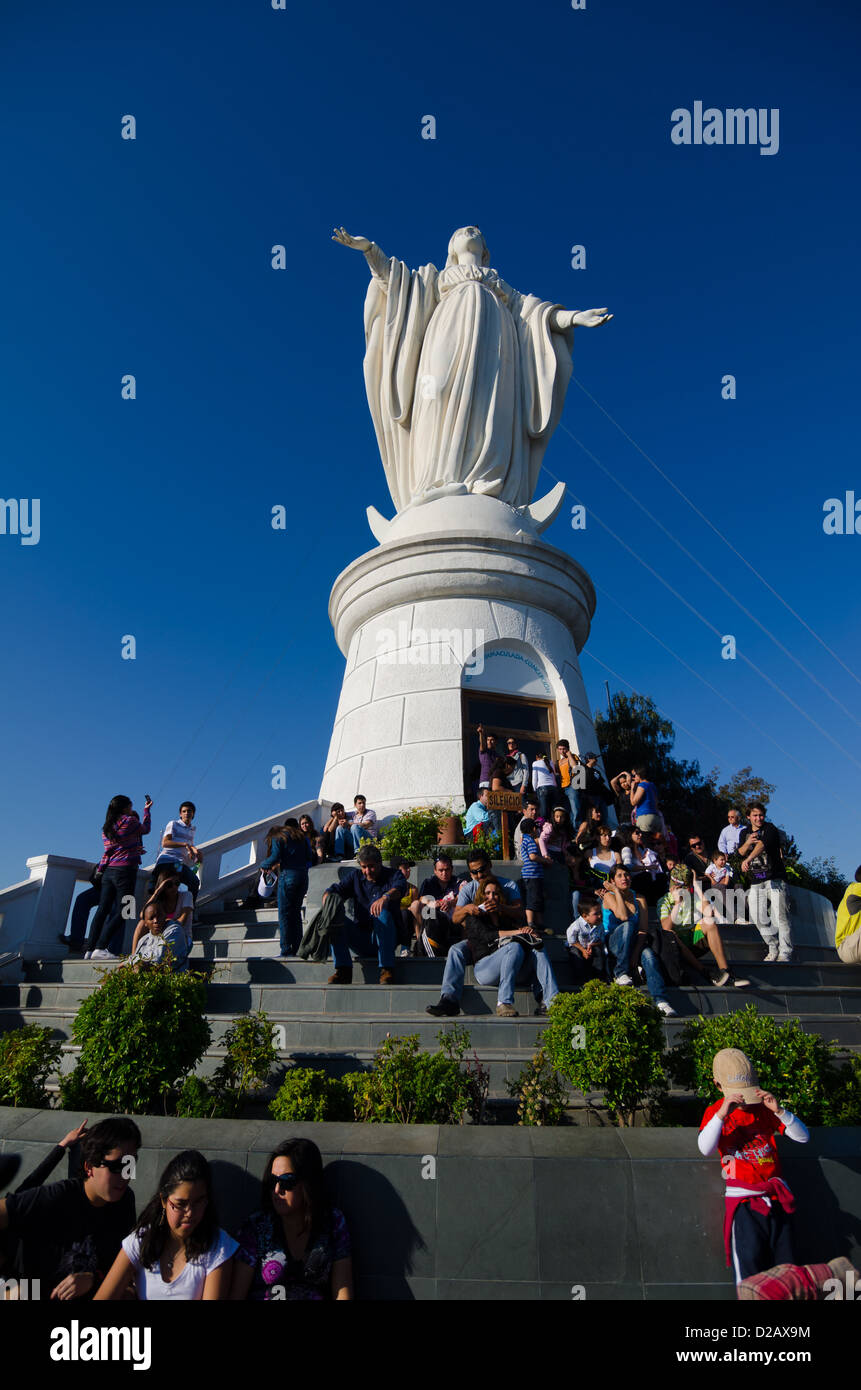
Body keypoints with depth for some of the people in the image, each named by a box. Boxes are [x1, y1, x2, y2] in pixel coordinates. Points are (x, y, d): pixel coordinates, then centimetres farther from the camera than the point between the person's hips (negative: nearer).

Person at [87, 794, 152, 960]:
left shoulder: (106, 828, 16)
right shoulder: (129, 821, -3)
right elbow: (145, 829, 15)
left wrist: (136, 850, 34)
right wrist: (146, 810, 30)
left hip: (108, 871, 7)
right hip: (125, 870, -7)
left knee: (102, 910, 8)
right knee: (121, 913, -7)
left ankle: (92, 949, 5)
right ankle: (100, 948, -16)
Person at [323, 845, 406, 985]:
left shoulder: (393, 875, 1)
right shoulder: (356, 876, 13)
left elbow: (399, 888, -23)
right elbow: (334, 890, 1)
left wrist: (385, 897, -47)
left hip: (385, 938, -3)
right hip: (360, 940, 3)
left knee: (383, 914, -32)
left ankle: (387, 970, -33)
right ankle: (343, 970, -20)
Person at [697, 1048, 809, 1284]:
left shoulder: (764, 1108, 10)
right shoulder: (715, 1112, 3)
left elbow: (803, 1137, 5)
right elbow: (705, 1149, -14)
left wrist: (779, 1110, -11)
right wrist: (722, 1114, -25)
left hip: (776, 1196, 3)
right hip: (744, 1199, -3)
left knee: (785, 1263, 2)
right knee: (750, 1263, -11)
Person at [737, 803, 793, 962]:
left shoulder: (770, 828, -2)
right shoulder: (745, 833, 16)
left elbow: (763, 843, -22)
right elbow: (739, 853, 11)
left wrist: (748, 859, -37)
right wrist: (747, 843, -9)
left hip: (775, 879, -5)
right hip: (756, 881, 5)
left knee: (779, 916, -12)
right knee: (757, 917, 3)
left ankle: (785, 953, -7)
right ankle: (774, 948, 18)